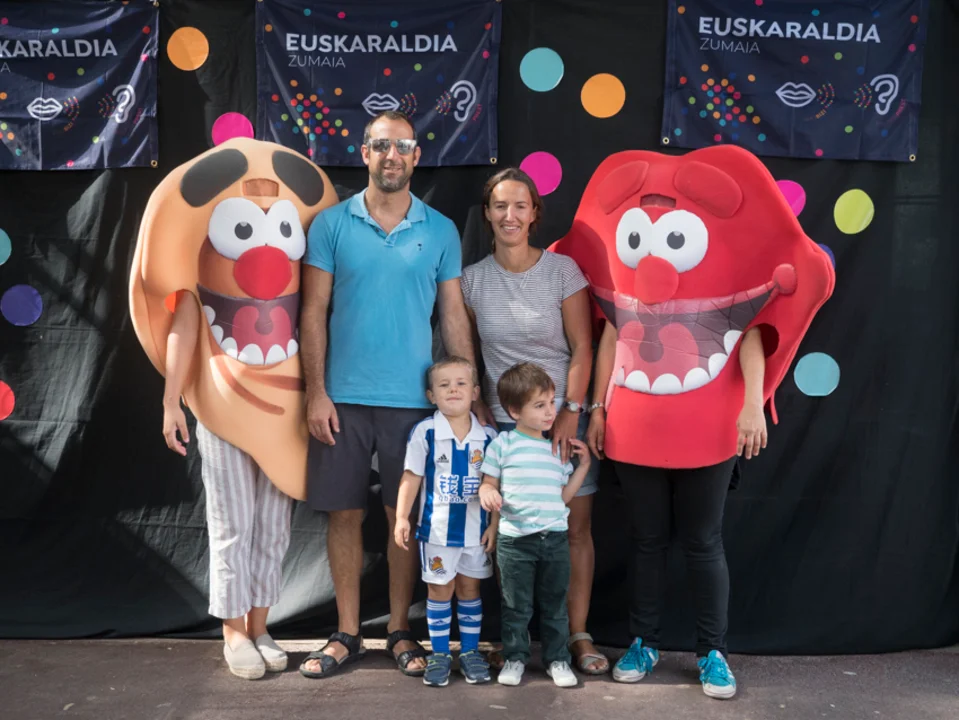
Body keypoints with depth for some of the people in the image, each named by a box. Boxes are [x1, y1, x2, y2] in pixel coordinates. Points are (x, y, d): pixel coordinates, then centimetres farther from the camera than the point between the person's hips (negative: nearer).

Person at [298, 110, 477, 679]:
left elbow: (454, 316, 6)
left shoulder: (441, 231, 4)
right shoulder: (331, 224, 2)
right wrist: (316, 392, -7)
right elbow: (314, 312, 1)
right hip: (344, 397, 0)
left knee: (405, 516, 8)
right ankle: (348, 635, 22)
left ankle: (400, 631, 24)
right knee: (344, 514, 7)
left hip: (413, 398, 0)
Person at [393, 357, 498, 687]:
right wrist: (401, 517, -10)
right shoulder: (424, 432, -7)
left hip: (476, 527, 2)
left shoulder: (488, 436, -2)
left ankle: (470, 651, 24)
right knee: (440, 589, 7)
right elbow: (411, 477, -5)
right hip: (438, 527, -2)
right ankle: (439, 654, 18)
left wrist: (494, 524, -1)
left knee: (469, 587, 13)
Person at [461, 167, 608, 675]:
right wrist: (479, 413, 0)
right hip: (505, 422, 1)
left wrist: (571, 412, -11)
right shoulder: (472, 279, 3)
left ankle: (578, 635, 15)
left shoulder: (563, 270, -2)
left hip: (565, 417, -1)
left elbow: (582, 349, -4)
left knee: (576, 526, 2)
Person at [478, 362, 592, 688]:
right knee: (516, 606, 7)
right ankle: (515, 657, 23)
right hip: (515, 539, -3)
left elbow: (563, 496, 11)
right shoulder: (503, 444, -2)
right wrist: (487, 493, -20)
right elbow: (489, 482, 3)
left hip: (555, 538, 3)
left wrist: (584, 464, 6)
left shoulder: (559, 448, 10)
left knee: (555, 605, 11)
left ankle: (557, 658, 25)